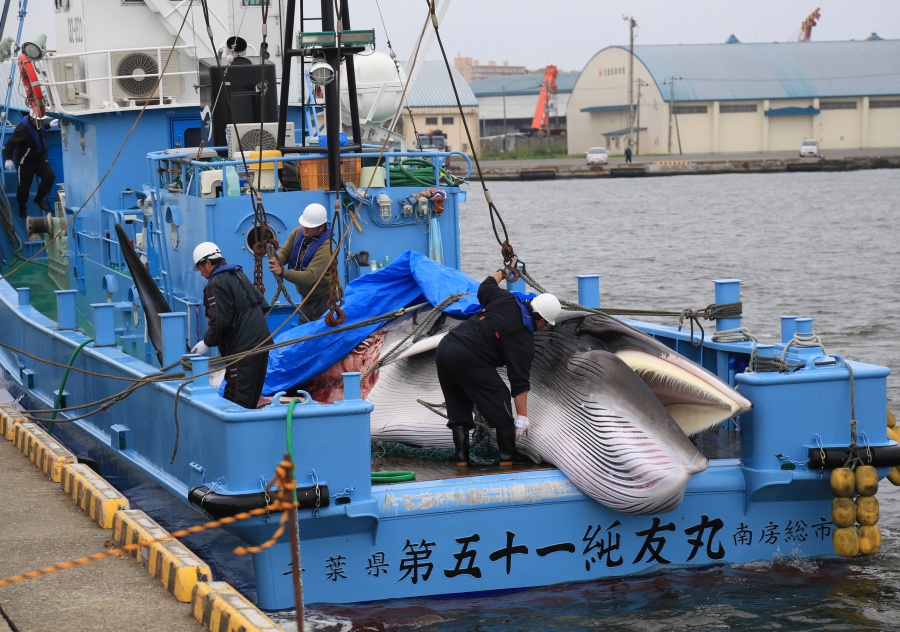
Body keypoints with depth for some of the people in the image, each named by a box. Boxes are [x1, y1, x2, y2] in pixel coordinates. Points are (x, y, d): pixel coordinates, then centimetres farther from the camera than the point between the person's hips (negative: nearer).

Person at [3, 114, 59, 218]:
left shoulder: (37, 123, -6)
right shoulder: (23, 128, -31)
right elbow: (10, 143, -32)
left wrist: (49, 125, 22)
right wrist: (8, 159, -38)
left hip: (39, 158, 6)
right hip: (25, 162, -6)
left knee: (49, 176, -12)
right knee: (24, 187, 3)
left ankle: (39, 199, 12)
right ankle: (22, 209, 28)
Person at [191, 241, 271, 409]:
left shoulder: (216, 284, -10)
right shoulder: (239, 275, 19)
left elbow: (219, 321, -17)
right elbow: (263, 305, 21)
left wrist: (207, 343, -4)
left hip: (243, 348, -9)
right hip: (261, 341, 9)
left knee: (237, 399, -10)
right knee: (252, 396, 16)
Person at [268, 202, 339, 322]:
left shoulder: (325, 248, -29)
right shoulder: (298, 233, -4)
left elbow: (310, 277, -37)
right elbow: (285, 252, -4)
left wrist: (282, 272, -47)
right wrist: (276, 260, -30)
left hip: (324, 300, -8)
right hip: (307, 298, 8)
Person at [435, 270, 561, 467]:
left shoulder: (506, 299, 10)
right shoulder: (523, 340, -5)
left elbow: (485, 287, 31)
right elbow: (519, 381, -8)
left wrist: (503, 271, 50)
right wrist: (522, 416, -6)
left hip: (444, 348, 8)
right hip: (468, 359, -8)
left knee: (458, 410, 17)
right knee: (499, 398, 6)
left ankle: (461, 458, 18)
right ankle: (508, 457, 10)